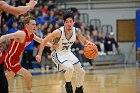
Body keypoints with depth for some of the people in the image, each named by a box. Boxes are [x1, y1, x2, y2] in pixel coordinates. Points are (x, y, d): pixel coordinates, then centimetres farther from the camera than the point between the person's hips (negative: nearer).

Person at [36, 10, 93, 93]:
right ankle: (68, 84, -2)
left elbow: (84, 42, 3)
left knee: (81, 72, 8)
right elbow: (45, 41, -19)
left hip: (68, 53, 6)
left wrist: (88, 43, -22)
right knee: (70, 68, -31)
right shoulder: (58, 32, -27)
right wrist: (39, 54, -25)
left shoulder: (76, 31, -12)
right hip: (58, 54, -6)